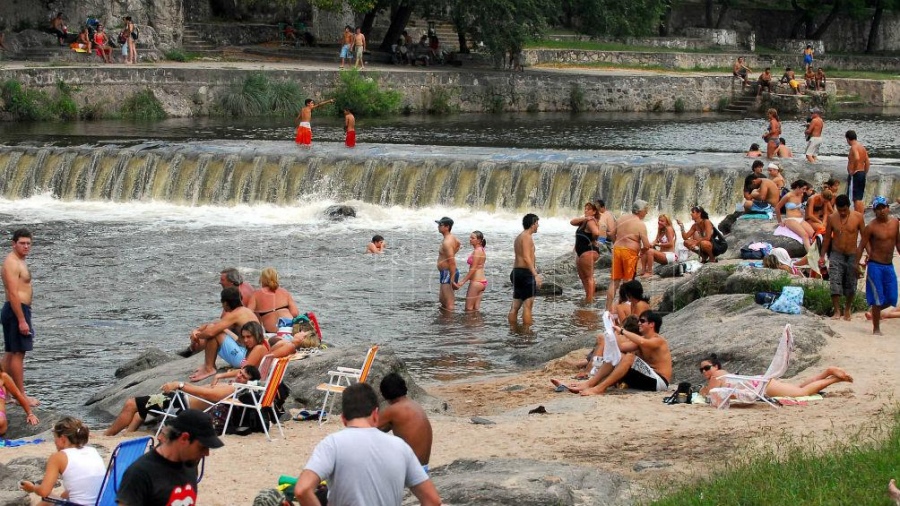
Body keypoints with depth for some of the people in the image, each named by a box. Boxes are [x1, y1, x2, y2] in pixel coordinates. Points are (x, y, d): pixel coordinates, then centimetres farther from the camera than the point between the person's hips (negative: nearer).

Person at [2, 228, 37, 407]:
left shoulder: (19, 262, 17)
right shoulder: (12, 263, -16)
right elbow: (13, 294, -22)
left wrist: (24, 318, 23)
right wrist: (22, 321, -24)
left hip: (19, 310, 11)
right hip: (17, 311, -11)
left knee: (10, 353, 13)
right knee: (18, 353, -8)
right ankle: (21, 395, -7)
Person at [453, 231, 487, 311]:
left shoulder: (477, 251, -15)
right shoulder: (481, 250, 14)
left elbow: (473, 269, -18)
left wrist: (462, 282, -15)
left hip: (476, 282, -10)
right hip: (482, 281, 10)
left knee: (469, 308, -4)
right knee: (476, 308, 11)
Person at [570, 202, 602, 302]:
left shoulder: (590, 222, -15)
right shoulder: (584, 221, 15)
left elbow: (596, 232, -33)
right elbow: (572, 222, 4)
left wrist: (592, 240, -13)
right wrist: (583, 219, -9)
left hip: (589, 251, -11)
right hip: (581, 252, 11)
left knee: (588, 277, -10)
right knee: (582, 276, 18)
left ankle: (590, 301, -10)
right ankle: (587, 298, 27)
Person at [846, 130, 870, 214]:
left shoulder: (854, 147, -14)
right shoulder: (862, 147, 14)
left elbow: (857, 158, -32)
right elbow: (867, 162, 17)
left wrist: (853, 170, -23)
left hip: (854, 175, -9)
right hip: (862, 174, 9)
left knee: (856, 198, -6)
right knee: (859, 199, 14)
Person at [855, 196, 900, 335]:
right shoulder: (871, 227, -11)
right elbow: (861, 246, -8)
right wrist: (857, 265, -11)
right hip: (875, 266, -5)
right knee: (878, 299, -4)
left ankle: (875, 312, 33)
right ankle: (876, 328, 7)